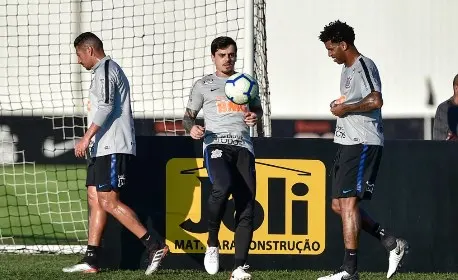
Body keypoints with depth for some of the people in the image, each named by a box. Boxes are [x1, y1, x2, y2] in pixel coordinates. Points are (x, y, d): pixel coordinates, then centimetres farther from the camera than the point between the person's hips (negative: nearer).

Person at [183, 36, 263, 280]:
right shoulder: (203, 85, 15)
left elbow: (257, 107, 34)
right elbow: (188, 116, 15)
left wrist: (255, 116, 9)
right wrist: (192, 128, -8)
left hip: (243, 146, 3)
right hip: (216, 143, -3)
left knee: (247, 206, -8)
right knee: (222, 186, -33)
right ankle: (212, 244, -13)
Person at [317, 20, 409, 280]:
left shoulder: (364, 66, -11)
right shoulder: (347, 69, 20)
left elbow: (376, 101, -24)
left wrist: (346, 109, -14)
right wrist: (339, 105, 14)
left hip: (363, 143, -11)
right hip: (347, 143, 11)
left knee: (348, 202, -14)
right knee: (339, 205, 9)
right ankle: (392, 244, 14)